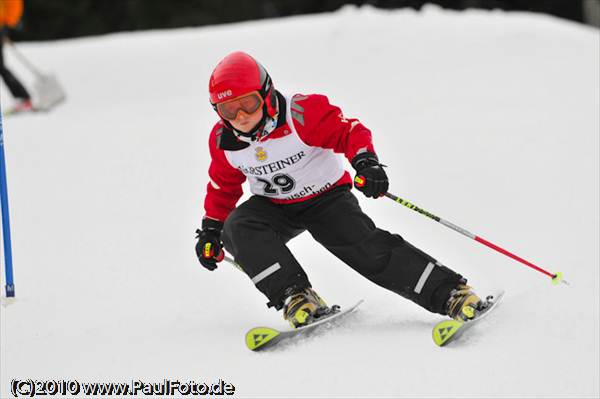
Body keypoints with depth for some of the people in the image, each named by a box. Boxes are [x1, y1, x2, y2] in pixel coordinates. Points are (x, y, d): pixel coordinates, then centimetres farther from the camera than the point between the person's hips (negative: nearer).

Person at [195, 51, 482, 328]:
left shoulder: (300, 113, -26)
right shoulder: (222, 140, -10)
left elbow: (348, 131, -25)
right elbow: (223, 186, 8)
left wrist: (365, 161, -44)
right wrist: (211, 229, 6)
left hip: (326, 198, -4)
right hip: (273, 208, 4)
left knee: (369, 249, -23)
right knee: (237, 229, -28)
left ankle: (452, 293, -22)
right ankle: (295, 297, -31)